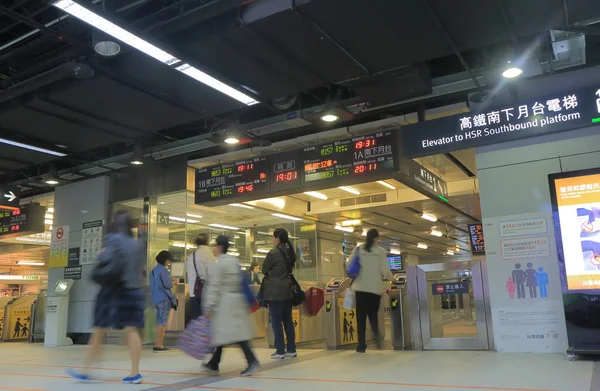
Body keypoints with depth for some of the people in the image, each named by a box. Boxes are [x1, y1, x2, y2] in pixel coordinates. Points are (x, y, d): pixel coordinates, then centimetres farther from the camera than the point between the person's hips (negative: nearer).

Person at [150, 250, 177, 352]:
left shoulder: (154, 270, 13)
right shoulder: (163, 270, -14)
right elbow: (167, 284, -18)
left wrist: (170, 281, 15)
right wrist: (173, 283, 1)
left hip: (156, 299, 9)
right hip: (164, 299, -9)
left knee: (159, 322, 14)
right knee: (163, 323, -3)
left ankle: (157, 344, 18)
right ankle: (159, 345, -1)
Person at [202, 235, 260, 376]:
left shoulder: (220, 263, -12)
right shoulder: (235, 261, 11)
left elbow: (214, 286, -15)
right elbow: (240, 281, 14)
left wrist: (209, 306, -13)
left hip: (225, 301, -9)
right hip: (236, 300, 9)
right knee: (222, 333, 14)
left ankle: (252, 361, -16)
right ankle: (214, 364, 22)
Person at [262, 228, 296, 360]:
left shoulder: (273, 253, -14)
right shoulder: (290, 252, 8)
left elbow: (264, 270, -2)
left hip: (275, 291, -7)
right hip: (287, 290, 7)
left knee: (276, 321, 0)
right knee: (288, 320, 12)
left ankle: (280, 351, 4)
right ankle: (291, 349, 16)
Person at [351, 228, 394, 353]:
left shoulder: (358, 249, 5)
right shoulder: (381, 251, 1)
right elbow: (385, 271, -4)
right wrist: (392, 279, 15)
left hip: (360, 287, 1)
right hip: (375, 288, 0)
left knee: (361, 317, 6)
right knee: (373, 313, 16)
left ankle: (362, 345, 3)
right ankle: (376, 332, -13)